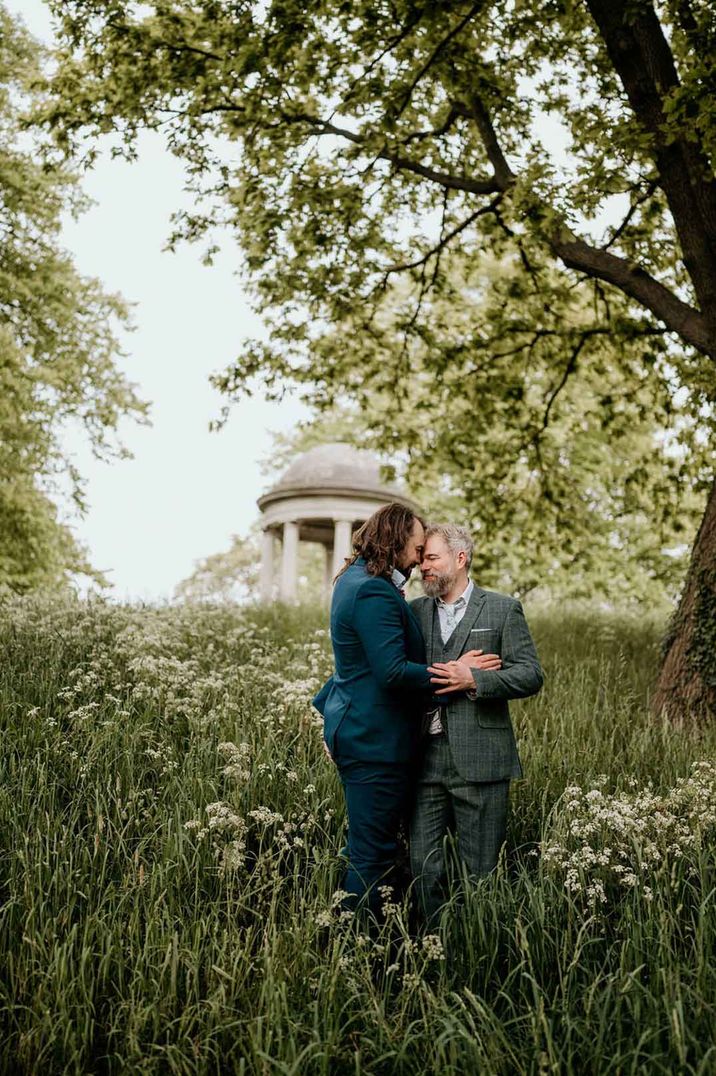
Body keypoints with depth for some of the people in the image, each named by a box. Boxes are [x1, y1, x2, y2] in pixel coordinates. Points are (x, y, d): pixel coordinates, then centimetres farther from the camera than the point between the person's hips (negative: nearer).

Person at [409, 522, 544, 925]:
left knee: (479, 869, 5)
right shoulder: (414, 612, 13)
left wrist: (473, 679, -15)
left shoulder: (502, 609, 2)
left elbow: (531, 675, -4)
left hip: (479, 760, -3)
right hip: (425, 759, 3)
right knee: (423, 865, 4)